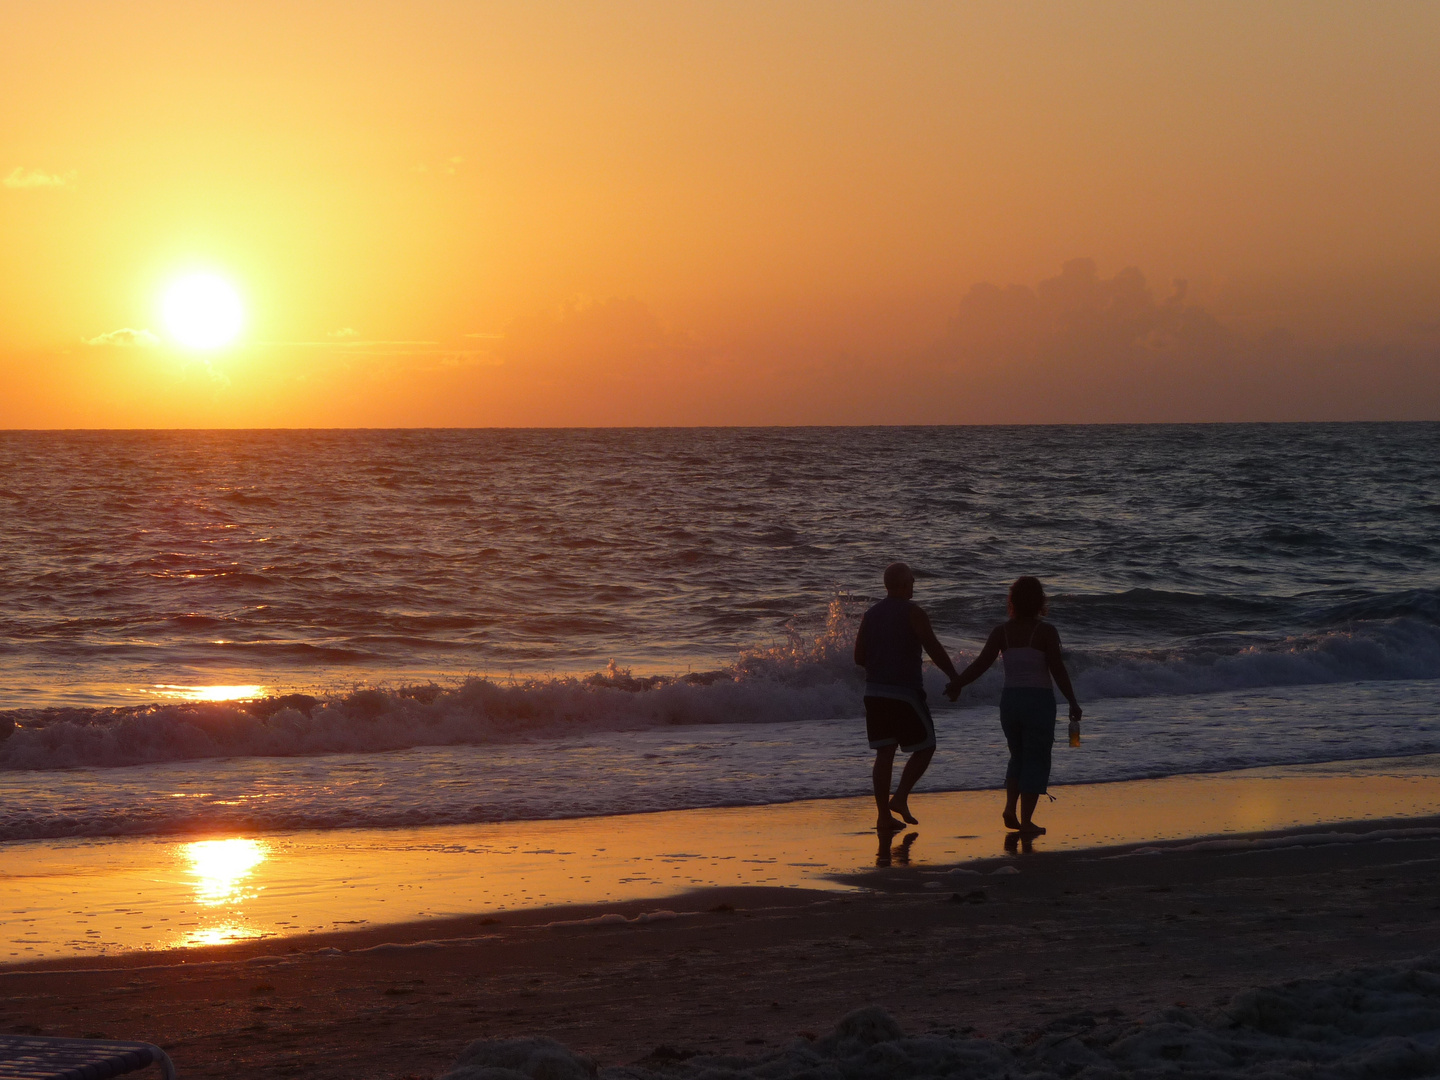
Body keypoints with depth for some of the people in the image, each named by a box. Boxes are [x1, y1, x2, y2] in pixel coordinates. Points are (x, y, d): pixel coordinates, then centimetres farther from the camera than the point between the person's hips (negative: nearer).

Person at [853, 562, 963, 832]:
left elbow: (859, 657, 10)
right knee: (925, 747, 7)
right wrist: (955, 678, -7)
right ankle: (900, 797, -7)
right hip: (905, 692, -6)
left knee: (884, 752, 7)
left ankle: (884, 815, 3)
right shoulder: (912, 612, -8)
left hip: (874, 691, 6)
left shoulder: (871, 615, 9)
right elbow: (934, 649, -15)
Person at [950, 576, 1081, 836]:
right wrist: (1073, 702, -4)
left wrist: (956, 684, 8)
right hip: (1039, 699, -4)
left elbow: (981, 664, -4)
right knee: (1036, 761, 4)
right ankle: (1026, 821, 0)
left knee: (1019, 756, 21)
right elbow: (1058, 670, -11)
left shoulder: (1002, 632, 1)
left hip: (1010, 698, 4)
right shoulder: (1046, 632, -9)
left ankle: (1010, 808, 5)